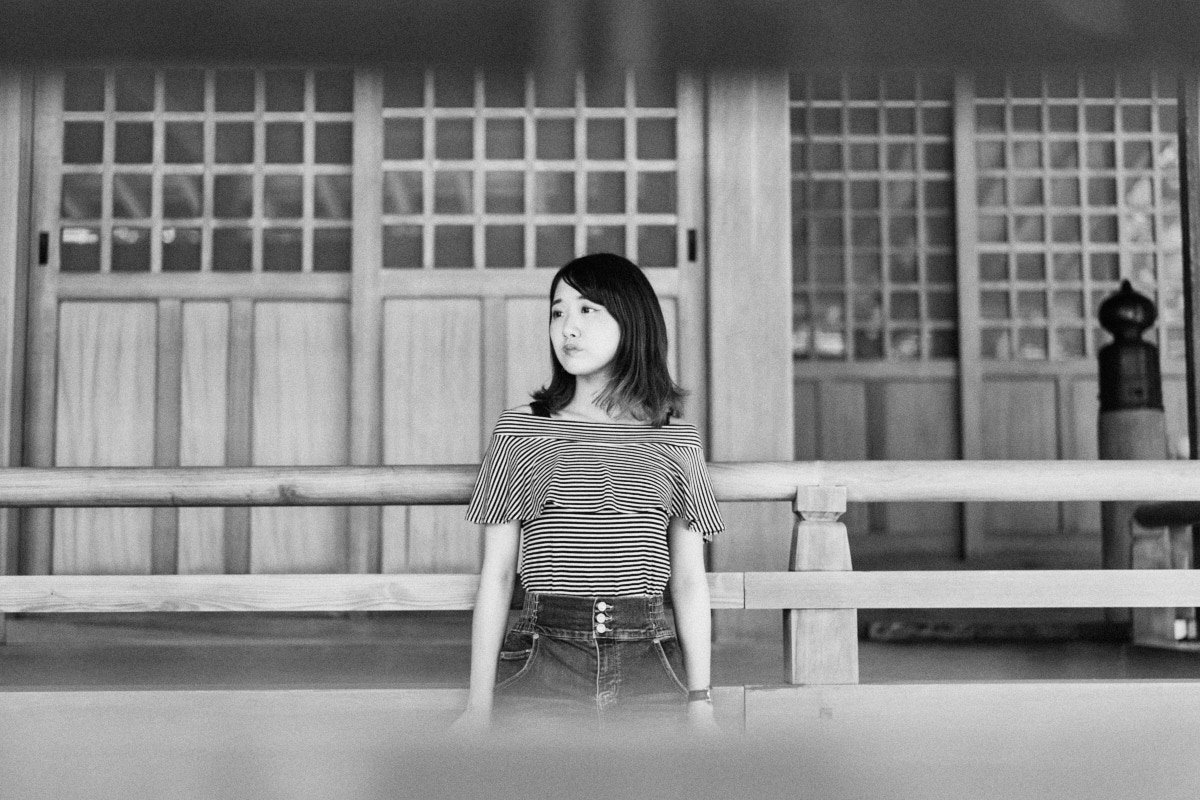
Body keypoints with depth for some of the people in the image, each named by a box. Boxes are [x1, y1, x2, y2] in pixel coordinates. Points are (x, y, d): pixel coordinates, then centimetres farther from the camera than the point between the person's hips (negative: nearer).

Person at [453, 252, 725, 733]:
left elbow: (689, 582, 9)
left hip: (650, 672, 1)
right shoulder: (519, 433, 5)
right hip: (541, 668, -1)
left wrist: (700, 701, 3)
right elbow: (496, 576, 5)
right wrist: (479, 704, 0)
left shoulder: (676, 443, 7)